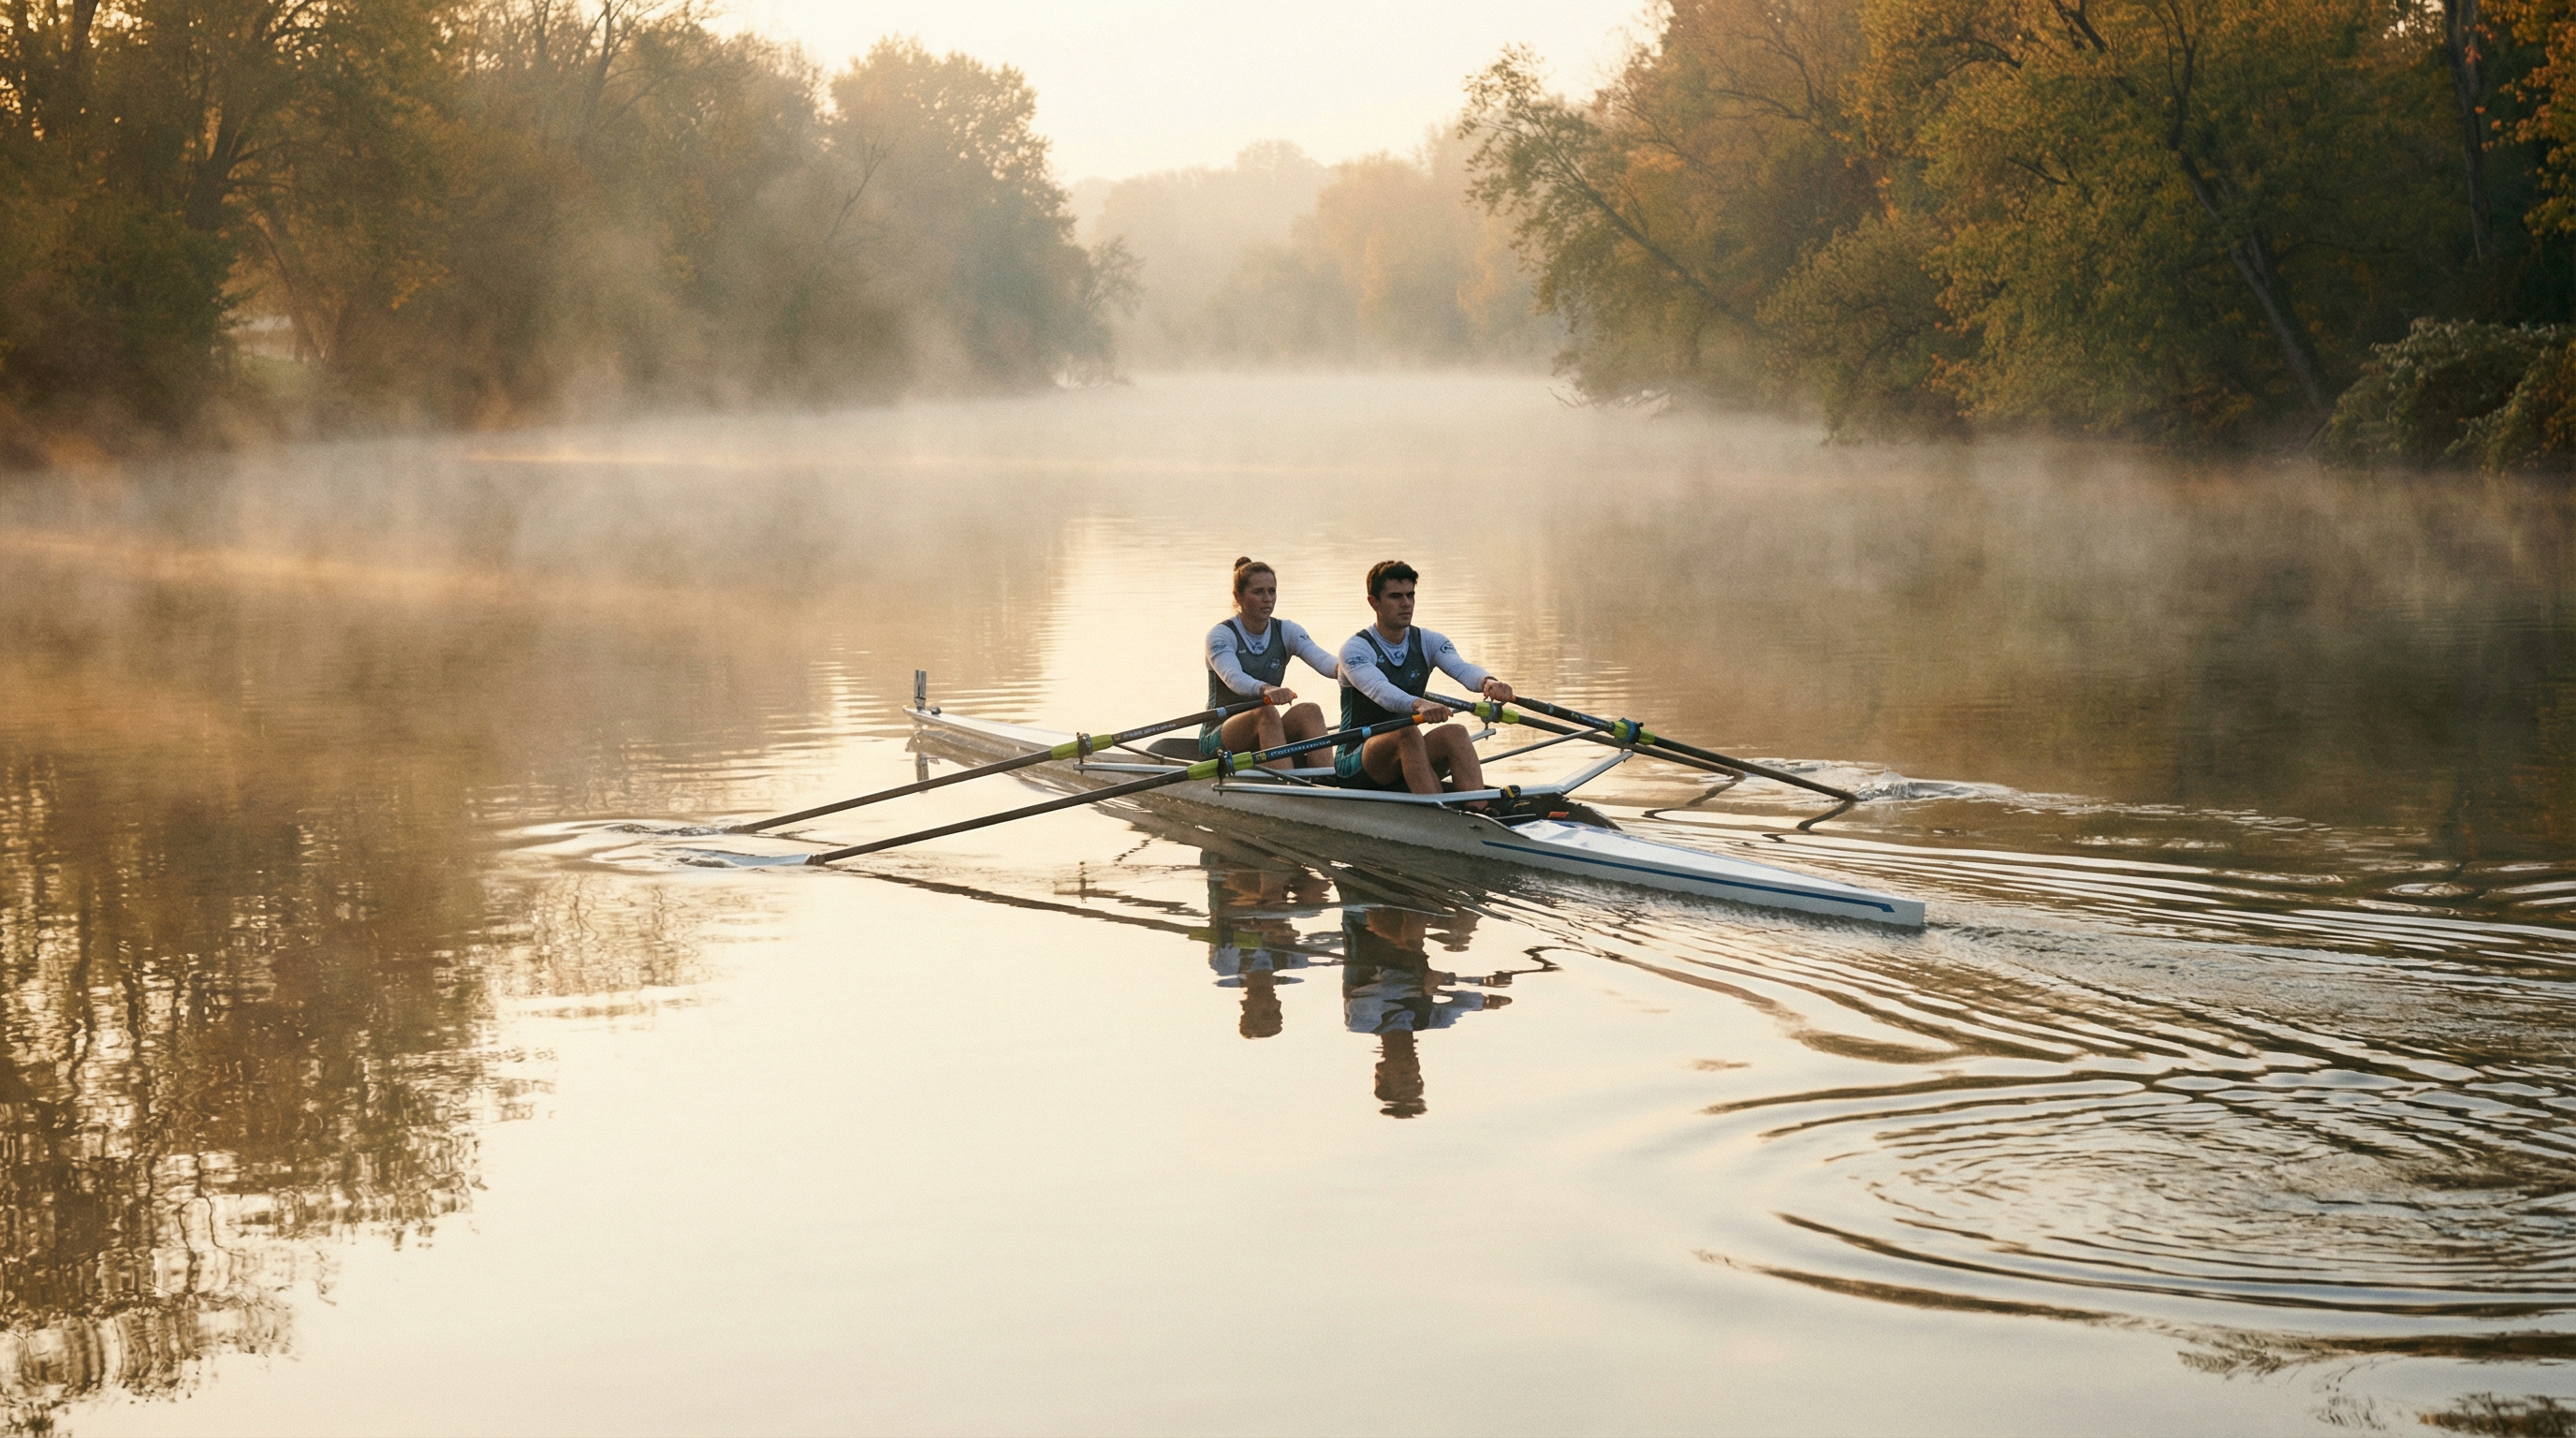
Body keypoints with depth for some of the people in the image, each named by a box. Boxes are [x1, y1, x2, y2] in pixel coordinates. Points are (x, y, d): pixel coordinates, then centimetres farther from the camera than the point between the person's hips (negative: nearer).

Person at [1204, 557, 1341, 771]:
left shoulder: (1286, 631, 7)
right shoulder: (1220, 635, -7)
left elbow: (1321, 659, -13)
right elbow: (1233, 677, -27)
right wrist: (1266, 689, -50)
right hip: (1217, 741, -4)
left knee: (1309, 711, -26)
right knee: (1266, 712, -34)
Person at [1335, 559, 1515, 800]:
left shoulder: (1429, 643, 6)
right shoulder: (1356, 649, -9)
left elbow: (1461, 668, -15)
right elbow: (1379, 690, -30)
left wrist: (1487, 681, -40)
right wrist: (1418, 704, -51)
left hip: (1404, 767, 5)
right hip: (1355, 763, -5)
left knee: (1454, 733, -25)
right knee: (1407, 733, -34)